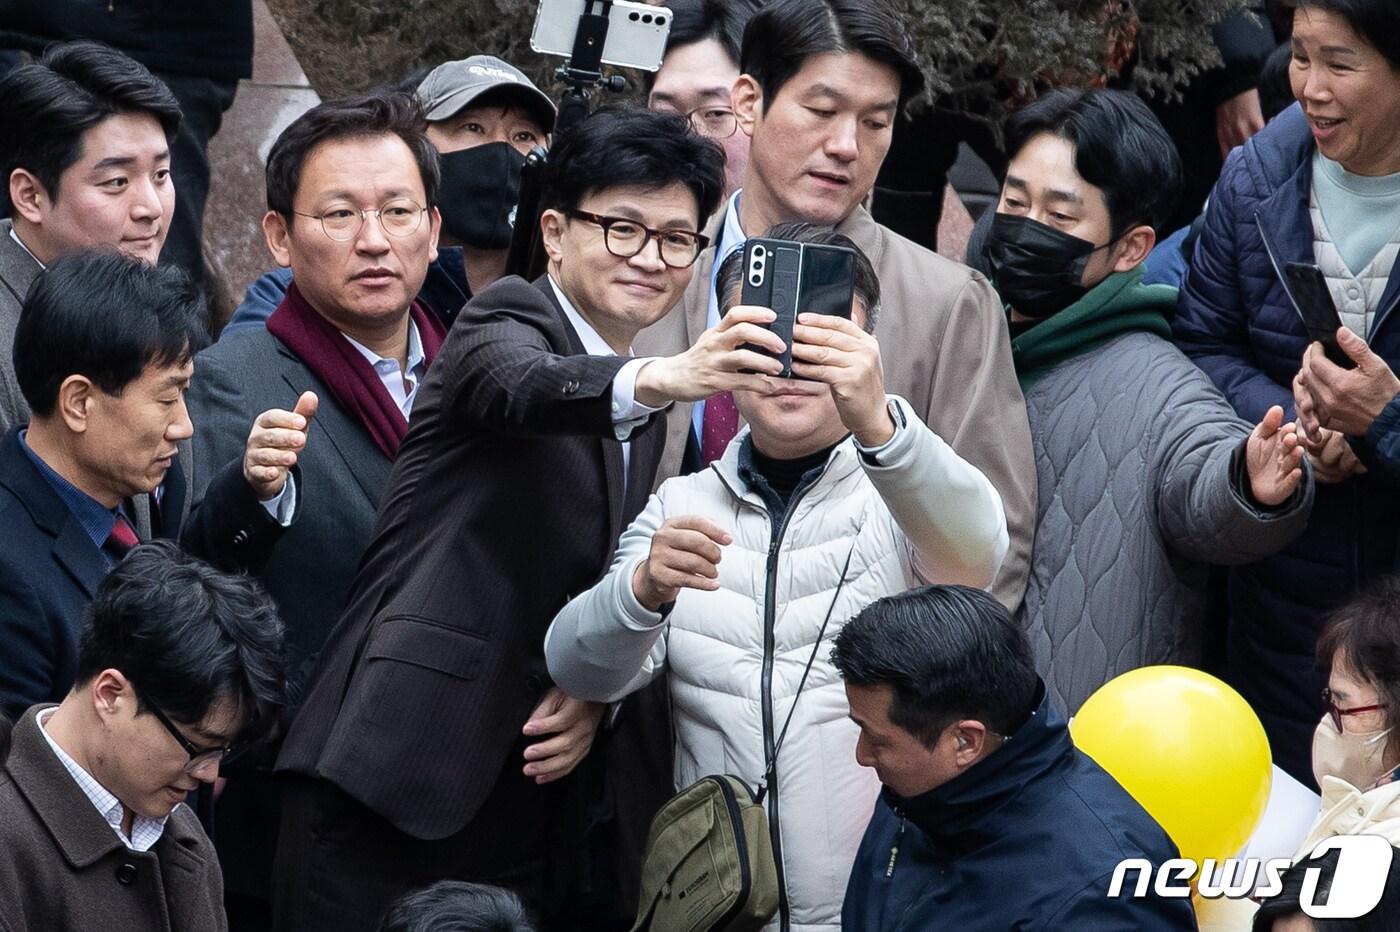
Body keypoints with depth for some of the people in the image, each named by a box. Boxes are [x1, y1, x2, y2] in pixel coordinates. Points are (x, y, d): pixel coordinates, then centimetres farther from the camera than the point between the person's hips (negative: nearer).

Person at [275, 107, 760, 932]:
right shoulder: (507, 319, -2)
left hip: (532, 796, 7)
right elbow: (523, 386, -27)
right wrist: (658, 380, -47)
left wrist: (598, 694, 3)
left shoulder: (645, 415, 19)